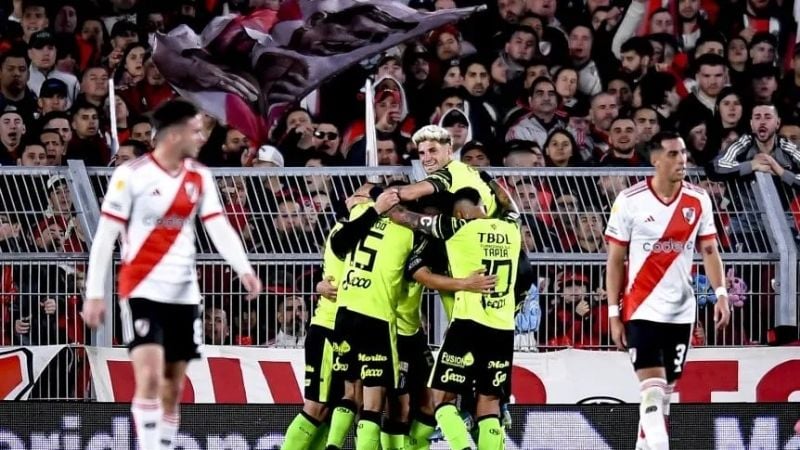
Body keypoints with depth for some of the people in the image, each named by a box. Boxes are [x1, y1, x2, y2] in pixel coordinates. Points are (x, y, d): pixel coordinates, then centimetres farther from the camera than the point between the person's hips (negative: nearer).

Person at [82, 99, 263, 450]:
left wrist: (243, 269, -17)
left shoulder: (199, 177, 7)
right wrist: (94, 293, -10)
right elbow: (105, 236, -8)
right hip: (143, 289, -6)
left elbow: (219, 227, -1)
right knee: (149, 378, -18)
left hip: (184, 293, 6)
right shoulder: (132, 175, -10)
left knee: (173, 389, 8)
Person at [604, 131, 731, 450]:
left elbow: (709, 250, 9)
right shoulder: (630, 201, -7)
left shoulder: (698, 200, 3)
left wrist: (721, 293, -6)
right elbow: (615, 261, -2)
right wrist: (614, 314, -5)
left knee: (665, 391, 9)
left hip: (681, 312, 4)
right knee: (653, 389, -16)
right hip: (642, 311, -4)